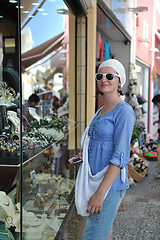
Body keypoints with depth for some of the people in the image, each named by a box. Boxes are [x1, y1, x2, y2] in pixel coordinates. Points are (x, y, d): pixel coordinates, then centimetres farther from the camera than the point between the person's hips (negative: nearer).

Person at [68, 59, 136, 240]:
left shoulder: (123, 111, -14)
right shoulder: (101, 111, 14)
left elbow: (121, 155, -20)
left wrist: (100, 193, -24)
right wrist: (82, 155, 5)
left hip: (110, 184, -9)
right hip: (94, 181, 9)